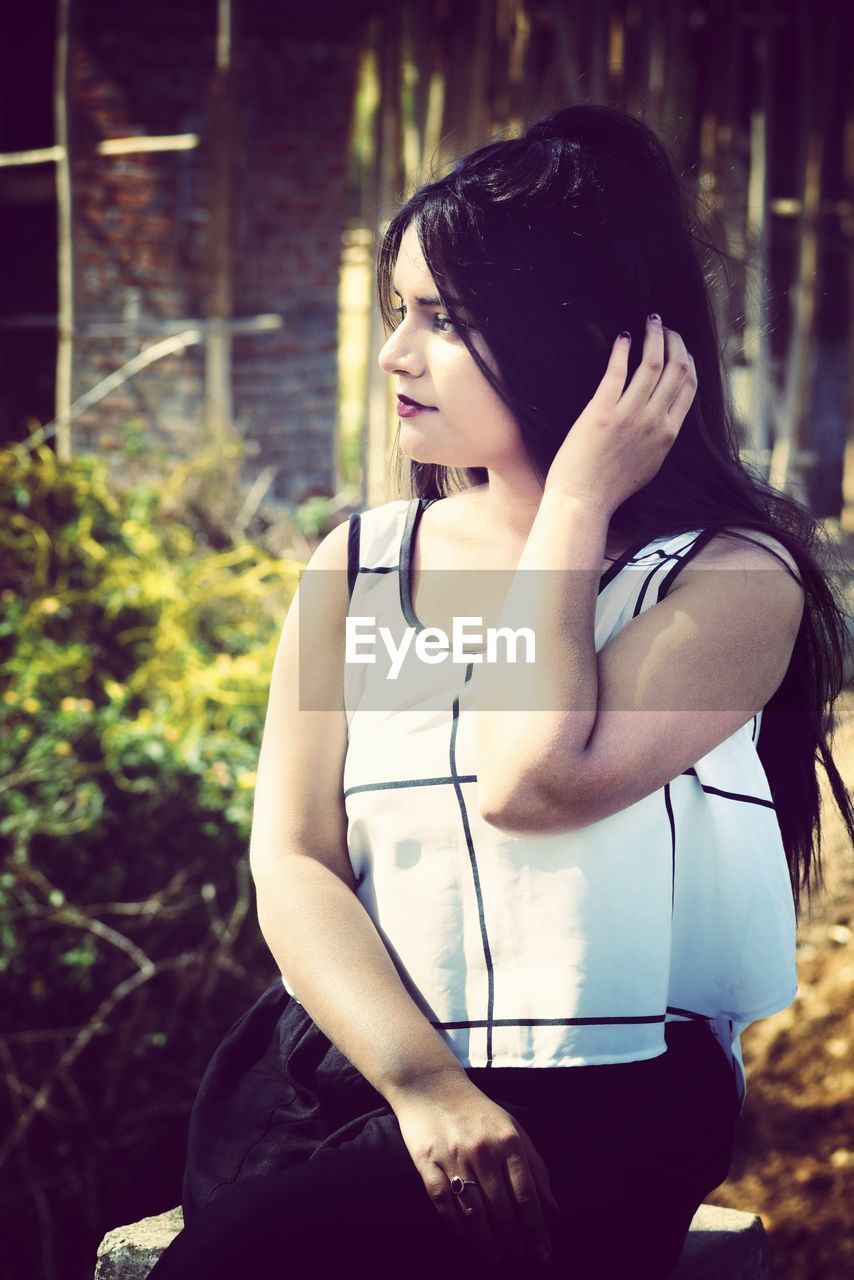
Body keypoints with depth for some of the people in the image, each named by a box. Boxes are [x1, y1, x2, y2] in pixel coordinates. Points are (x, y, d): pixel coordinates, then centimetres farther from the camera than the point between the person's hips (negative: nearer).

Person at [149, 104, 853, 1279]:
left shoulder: (734, 579, -1)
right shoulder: (359, 564, 12)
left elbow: (532, 783, -18)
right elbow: (292, 861, 2)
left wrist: (575, 497, -8)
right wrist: (422, 1081, -14)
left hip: (598, 1096, -4)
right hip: (351, 1071, 5)